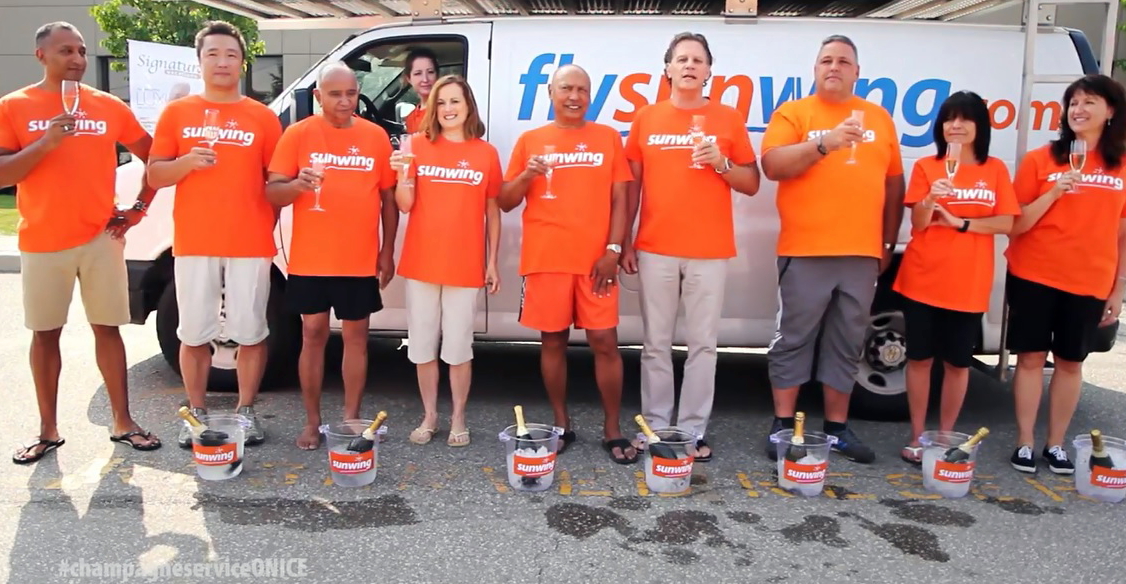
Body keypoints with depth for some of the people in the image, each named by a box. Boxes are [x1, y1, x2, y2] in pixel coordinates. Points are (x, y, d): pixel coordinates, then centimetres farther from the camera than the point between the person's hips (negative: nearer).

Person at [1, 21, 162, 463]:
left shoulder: (108, 106, 5)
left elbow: (153, 156, 12)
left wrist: (139, 208, 4)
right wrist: (45, 144, -19)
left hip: (100, 238, 1)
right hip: (42, 242, 0)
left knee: (107, 328, 4)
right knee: (45, 334, 7)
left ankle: (123, 423, 12)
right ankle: (48, 431, 18)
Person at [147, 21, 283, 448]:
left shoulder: (263, 117, 6)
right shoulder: (177, 113, 8)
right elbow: (154, 175, 7)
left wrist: (267, 228, -2)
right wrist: (186, 162, -12)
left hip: (251, 244, -1)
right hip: (194, 243, 1)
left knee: (251, 332, 4)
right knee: (193, 334, 6)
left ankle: (246, 410, 17)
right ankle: (196, 413, 20)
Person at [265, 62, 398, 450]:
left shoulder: (376, 136, 4)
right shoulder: (298, 134, 0)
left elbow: (388, 198, 8)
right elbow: (272, 193, -2)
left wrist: (387, 251, 4)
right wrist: (299, 184, -24)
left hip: (361, 260, 1)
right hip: (309, 259, -1)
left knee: (356, 336, 7)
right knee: (313, 334, 7)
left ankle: (351, 419, 19)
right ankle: (312, 421, 18)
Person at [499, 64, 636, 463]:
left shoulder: (608, 137, 8)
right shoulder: (529, 141, 8)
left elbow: (620, 198, 4)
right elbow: (505, 202, 8)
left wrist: (613, 250, -6)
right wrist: (526, 176, -12)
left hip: (595, 259, -1)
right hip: (546, 259, 1)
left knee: (605, 342, -1)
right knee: (553, 341, 7)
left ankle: (613, 431, 10)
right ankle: (561, 425, 21)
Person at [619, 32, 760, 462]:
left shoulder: (729, 119, 6)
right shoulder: (646, 119, 8)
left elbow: (752, 184, 8)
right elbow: (631, 184, 10)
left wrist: (722, 164, -11)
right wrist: (625, 241, 5)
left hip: (710, 252, -1)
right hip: (655, 249, 1)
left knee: (703, 343, 2)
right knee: (656, 343, 5)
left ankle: (693, 431, 11)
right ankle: (656, 428, 15)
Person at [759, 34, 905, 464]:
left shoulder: (879, 118, 14)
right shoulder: (792, 113, 3)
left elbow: (894, 182, 16)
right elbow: (772, 166, -12)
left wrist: (889, 241, 11)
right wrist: (824, 143, -23)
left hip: (862, 254, 4)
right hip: (805, 251, -3)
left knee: (847, 344, 9)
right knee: (793, 340, 3)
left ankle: (837, 427, 20)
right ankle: (783, 425, 13)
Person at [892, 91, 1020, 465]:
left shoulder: (995, 170, 5)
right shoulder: (926, 166, 1)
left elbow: (1005, 224, -2)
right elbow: (918, 223, -6)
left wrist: (959, 222, -12)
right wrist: (930, 199, -25)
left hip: (969, 283, 1)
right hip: (923, 279, -1)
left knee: (958, 363, 7)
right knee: (920, 358, 5)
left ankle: (945, 437, 21)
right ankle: (917, 436, 16)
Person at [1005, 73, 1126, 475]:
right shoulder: (1040, 159, -1)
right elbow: (1015, 225, -2)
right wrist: (1054, 192, -16)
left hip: (1089, 282, 2)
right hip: (1034, 276, -1)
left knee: (1070, 362, 8)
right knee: (1031, 357, 2)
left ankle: (1056, 445, 20)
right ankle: (1024, 443, 12)